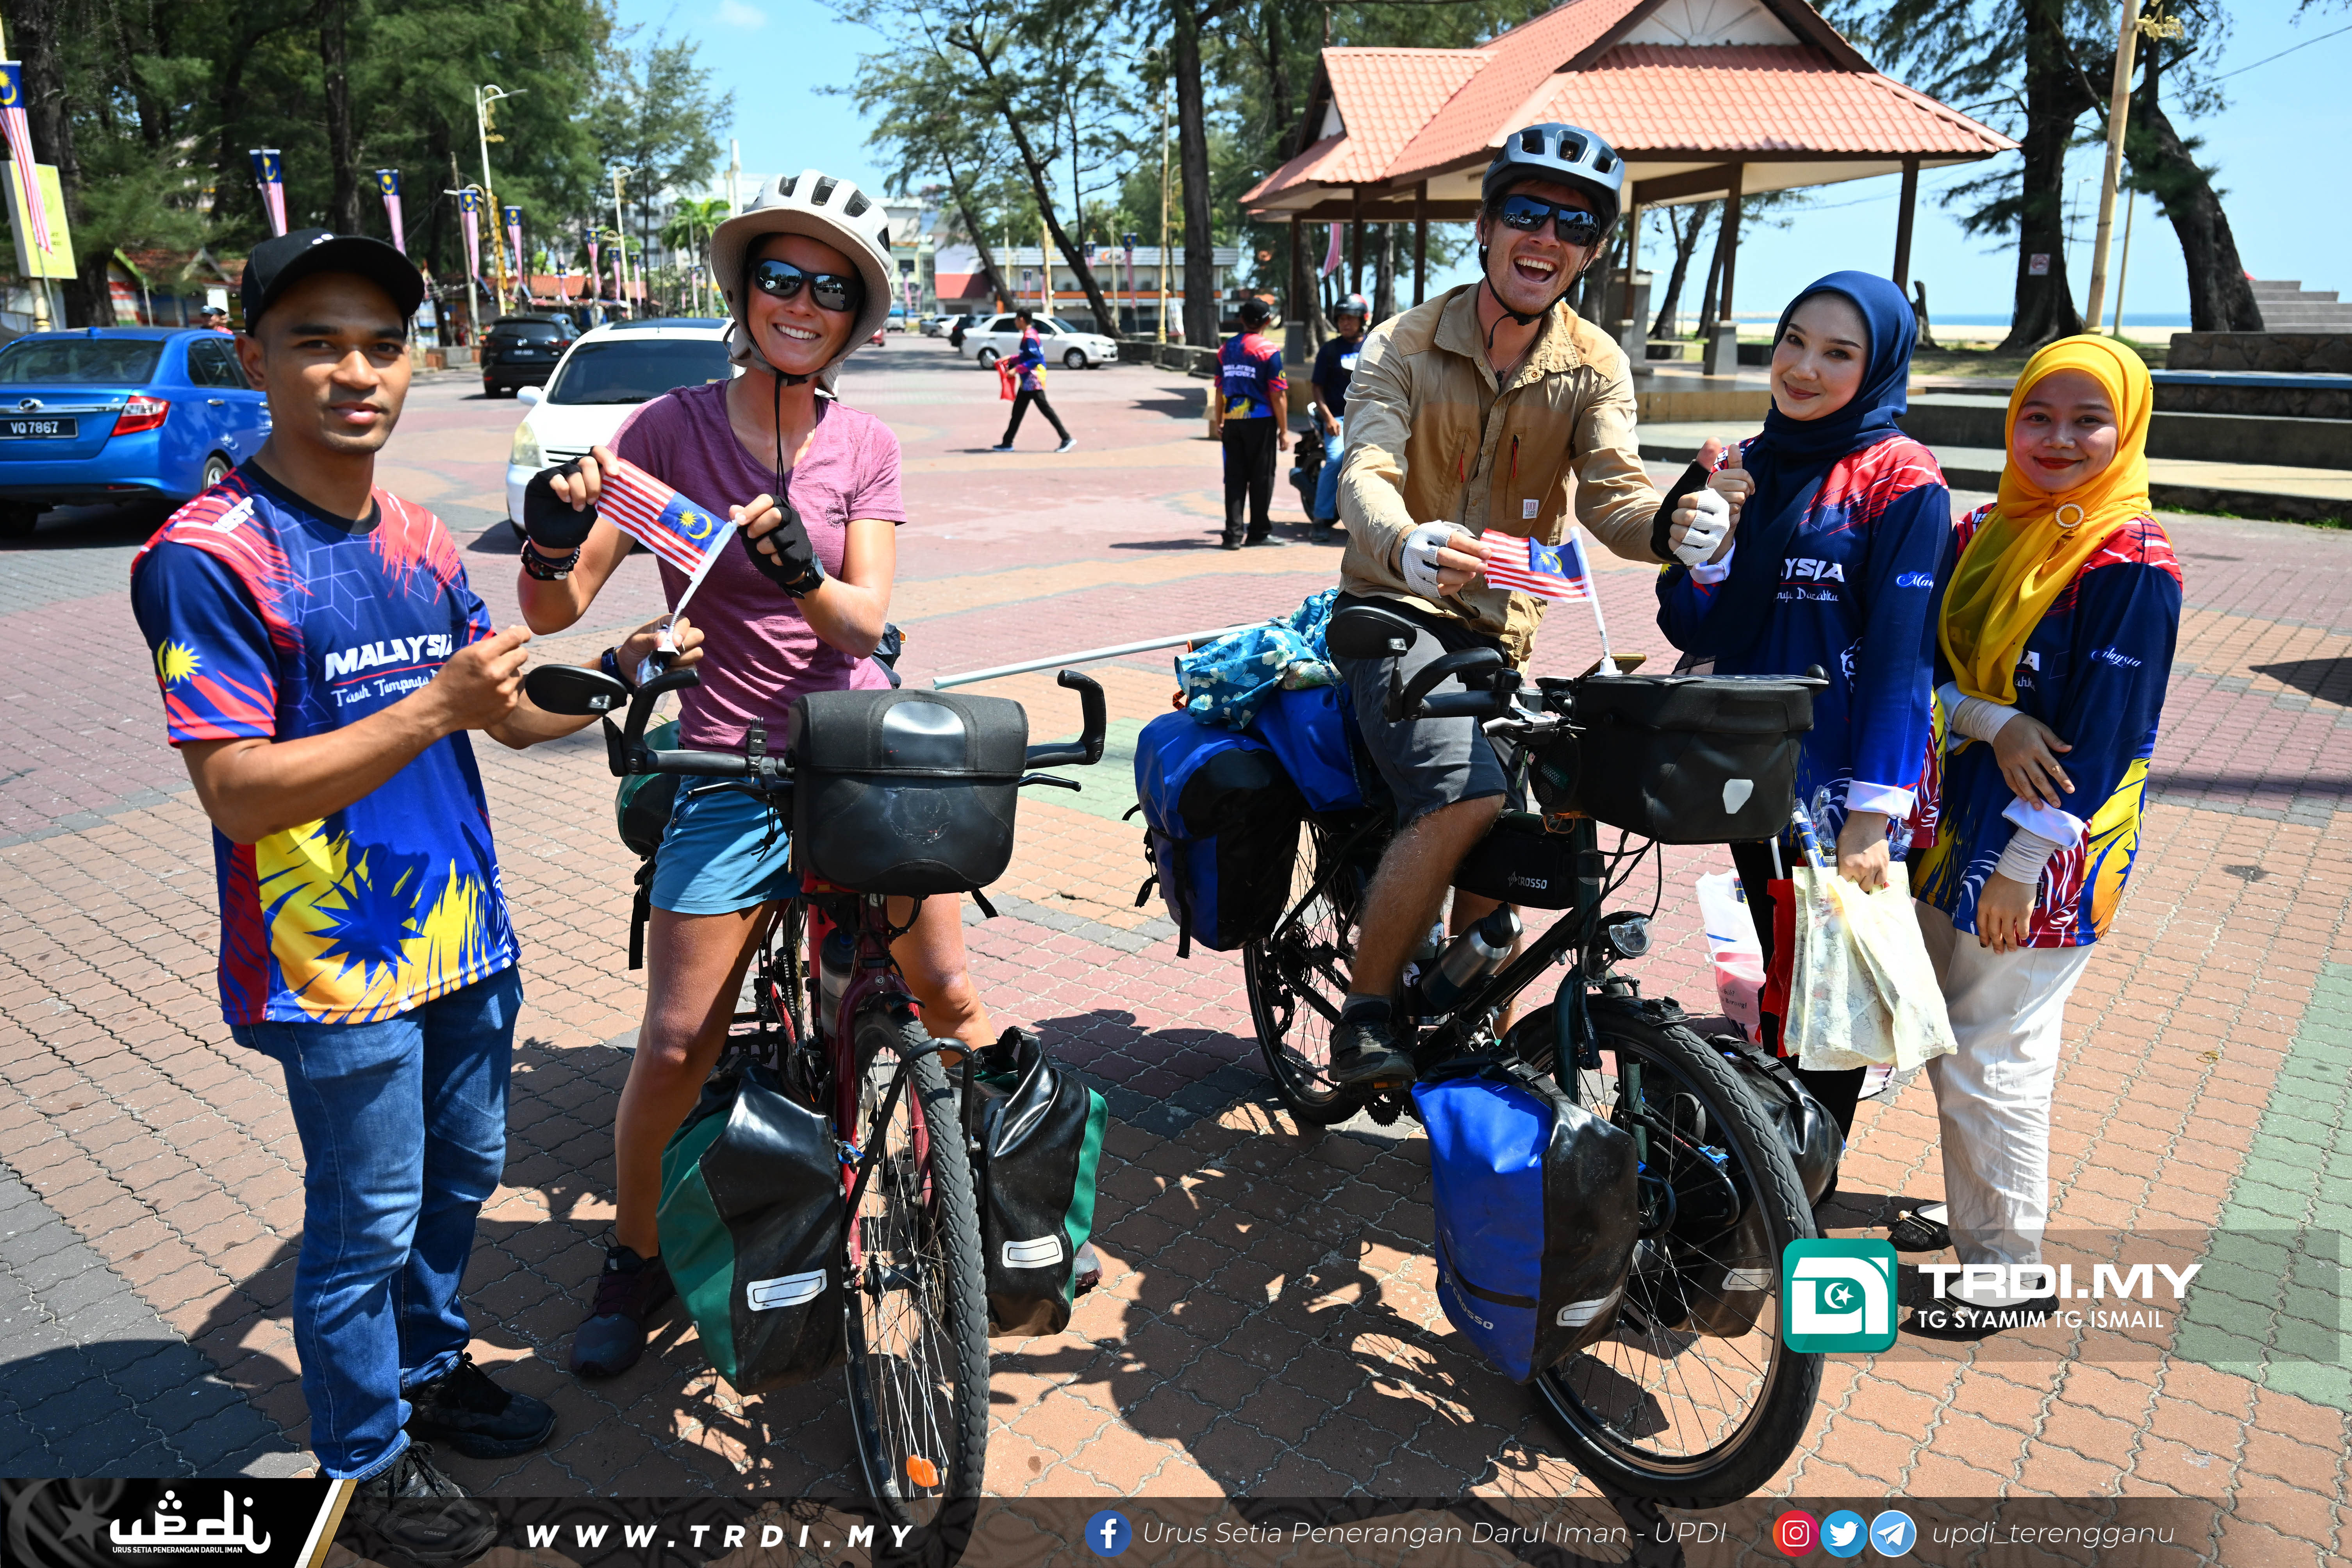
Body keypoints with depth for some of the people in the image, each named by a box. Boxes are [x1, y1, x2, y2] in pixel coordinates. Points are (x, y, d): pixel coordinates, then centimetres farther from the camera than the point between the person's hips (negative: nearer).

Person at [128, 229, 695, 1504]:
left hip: (464, 936, 7)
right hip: (338, 966, -7)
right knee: (367, 1226, 9)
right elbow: (236, 793, -22)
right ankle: (367, 1461, 31)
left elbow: (517, 716, 8)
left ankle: (428, 1366, 46)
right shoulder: (208, 555, -16)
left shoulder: (417, 537, 7)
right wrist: (434, 707, -30)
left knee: (465, 1171, 22)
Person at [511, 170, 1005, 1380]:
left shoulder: (865, 446, 3)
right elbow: (556, 609, -6)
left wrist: (800, 569, -28)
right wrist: (550, 538, -27)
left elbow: (863, 621, -8)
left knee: (948, 996, 1)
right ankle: (634, 1259, 26)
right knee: (677, 1045, -1)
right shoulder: (670, 427, -2)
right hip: (730, 771, -1)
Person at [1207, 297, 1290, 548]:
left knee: (1235, 477, 6)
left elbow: (1220, 390, 11)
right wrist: (1284, 430, -6)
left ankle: (1234, 534, 2)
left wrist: (1219, 423, 18)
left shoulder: (1226, 349, 7)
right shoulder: (1269, 351, -9)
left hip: (1232, 422, 5)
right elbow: (1278, 395, -11)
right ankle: (1260, 532, 13)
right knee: (1261, 478, 6)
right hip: (1261, 422, -4)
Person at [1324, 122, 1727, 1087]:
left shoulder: (1595, 367, 4)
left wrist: (1674, 521, -35)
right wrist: (1406, 546, -45)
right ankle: (1365, 1016, -10)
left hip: (1496, 633, 5)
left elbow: (1612, 491, -10)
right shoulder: (1405, 344, -6)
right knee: (1467, 796, -27)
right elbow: (1365, 473, -21)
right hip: (1392, 610, -4)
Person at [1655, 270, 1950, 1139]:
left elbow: (1902, 652, -16)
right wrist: (1714, 535, -13)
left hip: (1843, 787, -5)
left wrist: (1873, 809, -21)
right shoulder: (1750, 466, 8)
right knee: (1775, 976, 19)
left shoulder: (1901, 479, -9)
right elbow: (1693, 630, 4)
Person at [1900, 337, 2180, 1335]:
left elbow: (2101, 734, -17)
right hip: (1957, 822, 7)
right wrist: (1995, 722, -17)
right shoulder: (1984, 532, 8)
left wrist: (2019, 868, -18)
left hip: (2047, 852, -7)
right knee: (1947, 1039, 17)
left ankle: (2010, 1270, 16)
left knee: (1988, 1059, -2)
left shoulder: (2131, 564, -13)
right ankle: (1971, 1218, 36)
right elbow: (1928, 662, 3)